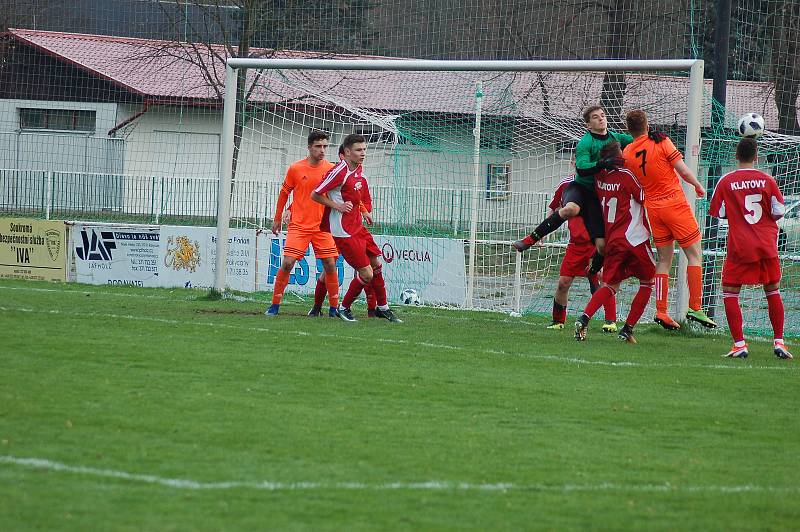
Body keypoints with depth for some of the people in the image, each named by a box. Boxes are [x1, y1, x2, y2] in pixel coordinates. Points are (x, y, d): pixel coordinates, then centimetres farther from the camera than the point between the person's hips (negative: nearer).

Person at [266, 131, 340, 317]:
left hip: (323, 226, 1)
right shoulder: (295, 169, -2)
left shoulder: (331, 169, 1)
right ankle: (275, 305, 3)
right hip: (298, 225, -1)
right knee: (287, 263, -9)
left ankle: (334, 308, 8)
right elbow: (284, 193, 10)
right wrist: (277, 219, 13)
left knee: (330, 265, -4)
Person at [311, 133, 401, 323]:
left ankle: (382, 308, 29)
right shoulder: (339, 172, -19)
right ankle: (344, 308, 11)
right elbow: (315, 195, -15)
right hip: (344, 232, -9)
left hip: (358, 227, 9)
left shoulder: (358, 170, 8)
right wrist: (338, 206, -20)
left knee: (377, 266, 14)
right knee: (366, 274, -8)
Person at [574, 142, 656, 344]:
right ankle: (627, 329, 4)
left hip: (612, 240, 5)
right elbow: (644, 198, -6)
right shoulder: (626, 175, -11)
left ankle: (584, 318, -15)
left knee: (610, 285, 10)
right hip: (635, 239, -5)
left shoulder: (600, 178, 6)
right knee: (647, 282, 12)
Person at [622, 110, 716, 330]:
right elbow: (683, 171, -10)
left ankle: (661, 312, 5)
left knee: (664, 259, 12)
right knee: (694, 254, 2)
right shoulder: (661, 142, -10)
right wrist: (698, 186, 5)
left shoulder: (627, 152, 2)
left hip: (652, 208, 5)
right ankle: (695, 307, -5)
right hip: (675, 203, -5)